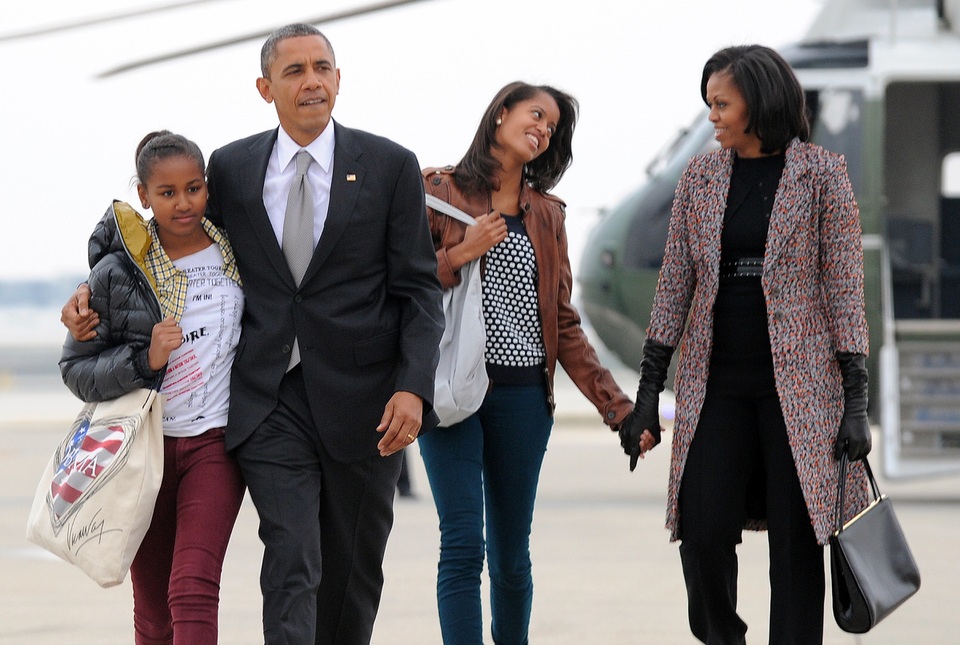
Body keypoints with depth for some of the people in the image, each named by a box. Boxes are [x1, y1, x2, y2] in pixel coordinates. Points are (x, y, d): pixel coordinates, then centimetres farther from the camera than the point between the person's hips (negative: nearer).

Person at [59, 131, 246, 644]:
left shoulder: (235, 254, 4)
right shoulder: (117, 273, -3)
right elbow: (76, 369, -1)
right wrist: (144, 360, -16)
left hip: (214, 445, 0)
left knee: (194, 592, -17)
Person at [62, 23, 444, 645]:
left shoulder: (390, 166, 1)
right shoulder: (231, 168, 6)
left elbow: (419, 289, 0)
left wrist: (413, 387, -12)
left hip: (361, 400, 0)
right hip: (271, 402, 0)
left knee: (354, 570, 10)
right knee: (291, 566, -11)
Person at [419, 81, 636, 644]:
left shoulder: (546, 214, 16)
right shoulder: (439, 190, 3)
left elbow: (565, 323, 16)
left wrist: (616, 404, 10)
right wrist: (462, 254, -12)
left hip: (524, 394, 4)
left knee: (512, 551, 7)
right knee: (463, 545, -11)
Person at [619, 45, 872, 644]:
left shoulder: (822, 174, -2)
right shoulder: (700, 177, 7)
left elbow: (844, 287, -4)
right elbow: (675, 286, 8)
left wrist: (856, 402, -9)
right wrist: (648, 393, 5)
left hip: (798, 383, -3)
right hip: (717, 385, 3)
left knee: (796, 540, -1)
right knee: (703, 533, -4)